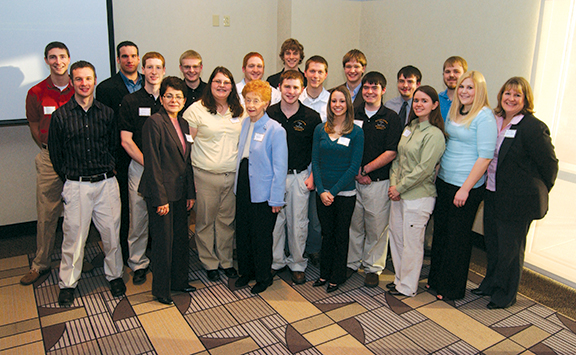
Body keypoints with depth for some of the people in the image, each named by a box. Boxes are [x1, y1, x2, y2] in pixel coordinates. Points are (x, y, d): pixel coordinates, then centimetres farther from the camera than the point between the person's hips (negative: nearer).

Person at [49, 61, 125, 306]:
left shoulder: (107, 113, 5)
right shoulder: (60, 116, 0)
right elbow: (55, 154, 5)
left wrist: (108, 170, 7)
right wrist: (70, 177, 4)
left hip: (106, 182, 2)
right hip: (76, 185, -1)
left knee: (111, 231, 8)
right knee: (74, 234, 5)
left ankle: (115, 275, 28)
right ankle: (68, 283, 24)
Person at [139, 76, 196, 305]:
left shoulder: (183, 124, 10)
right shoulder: (154, 122, -13)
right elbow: (152, 163, -16)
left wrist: (191, 193, 11)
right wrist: (160, 198, -17)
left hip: (180, 191, 8)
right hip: (161, 191, -7)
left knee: (181, 237, 16)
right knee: (163, 241, 3)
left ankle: (179, 280, 33)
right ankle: (161, 289, 20)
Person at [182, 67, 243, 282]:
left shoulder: (239, 111, 10)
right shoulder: (196, 109, -3)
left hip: (233, 175, 4)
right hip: (205, 175, -3)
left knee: (227, 220, 12)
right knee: (206, 221, 6)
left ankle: (226, 261, 28)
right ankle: (209, 263, 23)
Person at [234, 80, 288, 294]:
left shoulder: (275, 130, -15)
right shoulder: (245, 124, 5)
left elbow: (280, 167, -14)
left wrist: (276, 198, -14)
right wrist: (238, 184, 14)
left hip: (263, 192, -6)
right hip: (243, 188, 6)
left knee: (261, 237, 7)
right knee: (242, 232, 17)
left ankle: (263, 278, 28)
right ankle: (245, 271, 37)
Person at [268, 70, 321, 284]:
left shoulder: (312, 117, -2)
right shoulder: (268, 114, 0)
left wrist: (312, 176, -4)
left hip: (299, 177, -1)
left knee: (298, 223, 7)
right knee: (274, 221, 8)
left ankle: (297, 264, 24)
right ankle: (276, 261, 27)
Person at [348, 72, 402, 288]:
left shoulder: (391, 118, -1)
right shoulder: (353, 115, 8)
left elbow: (391, 152, -8)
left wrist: (366, 169, -12)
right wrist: (355, 172, -4)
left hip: (378, 181, -3)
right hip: (352, 179, 3)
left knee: (376, 226, 5)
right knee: (353, 223, 11)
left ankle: (373, 268, 21)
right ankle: (352, 262, 28)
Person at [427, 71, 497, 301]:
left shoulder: (484, 117, -13)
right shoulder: (453, 111, 10)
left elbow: (485, 156, -16)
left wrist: (466, 188, -18)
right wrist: (437, 170, 13)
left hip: (466, 187, -7)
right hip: (444, 180, 7)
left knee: (458, 237, 5)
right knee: (440, 230, 15)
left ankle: (452, 288, 22)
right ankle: (436, 279, 31)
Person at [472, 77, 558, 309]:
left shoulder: (534, 127, -17)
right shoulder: (496, 121, 4)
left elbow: (550, 164, -11)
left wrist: (539, 192, 0)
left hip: (518, 200, -7)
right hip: (493, 194, 7)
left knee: (510, 247, 8)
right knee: (492, 243, 19)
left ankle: (506, 295, 27)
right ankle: (491, 284, 40)